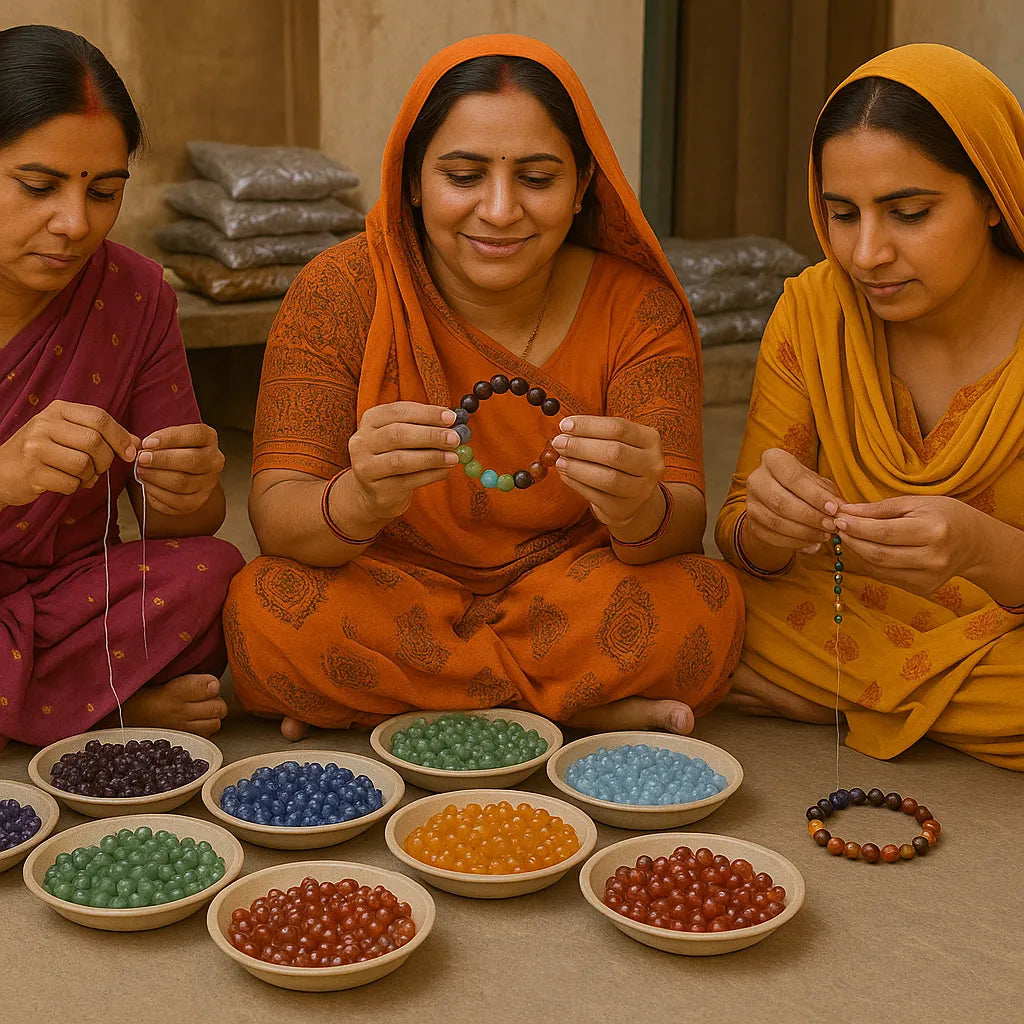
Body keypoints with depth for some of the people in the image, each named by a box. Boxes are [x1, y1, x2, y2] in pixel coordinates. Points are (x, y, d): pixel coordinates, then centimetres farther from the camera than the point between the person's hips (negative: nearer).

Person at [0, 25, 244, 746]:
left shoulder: (134, 296, -3)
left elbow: (185, 526, 0)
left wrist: (187, 492, -25)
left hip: (59, 600, 2)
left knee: (209, 576, -24)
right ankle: (116, 709, -11)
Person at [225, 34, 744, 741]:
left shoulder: (637, 307, -9)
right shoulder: (342, 292, -12)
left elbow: (685, 522, -16)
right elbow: (275, 517, -19)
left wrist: (639, 510, -42)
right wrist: (357, 502, -43)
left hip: (564, 604, 1)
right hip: (388, 598, 0)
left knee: (707, 604, -27)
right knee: (266, 611, -30)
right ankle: (590, 705, -13)